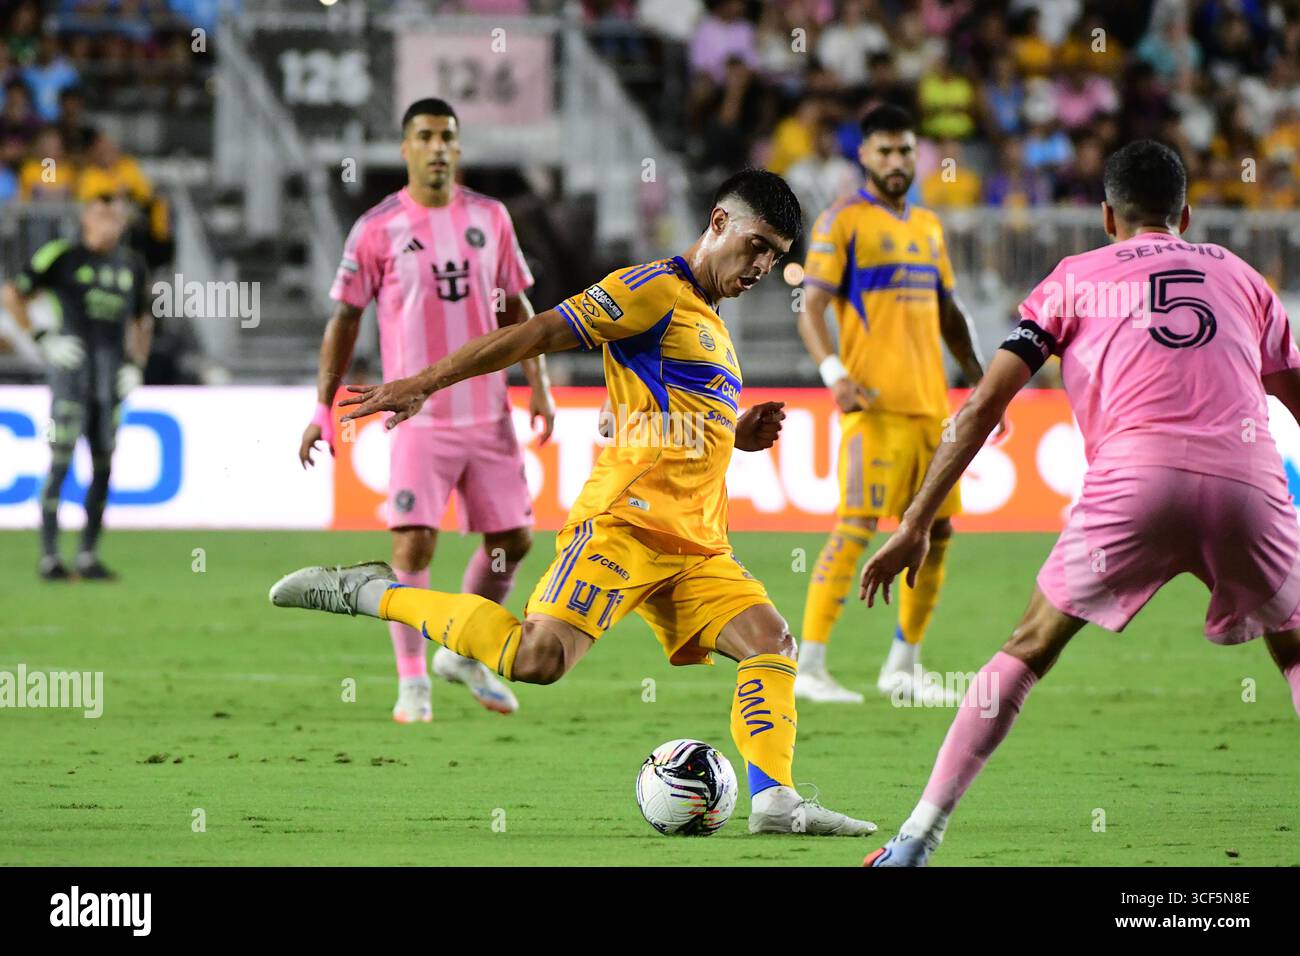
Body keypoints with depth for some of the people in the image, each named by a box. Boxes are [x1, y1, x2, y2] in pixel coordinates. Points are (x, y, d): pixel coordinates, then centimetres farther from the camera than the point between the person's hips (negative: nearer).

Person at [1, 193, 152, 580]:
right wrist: (42, 339, -8)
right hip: (71, 367, -5)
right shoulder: (62, 256, -2)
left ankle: (89, 555, 11)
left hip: (112, 374, 5)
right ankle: (49, 556, -9)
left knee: (104, 465, 4)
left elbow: (142, 320, 25)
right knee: (61, 462, -10)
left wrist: (137, 364, 11)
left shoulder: (132, 265, 14)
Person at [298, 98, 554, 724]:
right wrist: (323, 407, -4)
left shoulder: (489, 217, 6)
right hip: (419, 416, -4)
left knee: (511, 540, 9)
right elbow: (345, 318, 0)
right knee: (413, 544, -12)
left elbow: (514, 306, 14)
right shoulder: (378, 228, -5)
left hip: (489, 413, 4)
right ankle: (412, 683, -1)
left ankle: (464, 655, 29)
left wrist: (538, 384, 6)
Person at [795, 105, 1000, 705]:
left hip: (932, 402, 7)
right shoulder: (843, 222, -2)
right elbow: (811, 308, -8)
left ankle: (903, 666, 18)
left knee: (937, 531, 7)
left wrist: (978, 378, 17)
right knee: (856, 527, -15)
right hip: (876, 404, -7)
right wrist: (835, 374, -22)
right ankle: (809, 668, -14)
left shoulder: (928, 226, 20)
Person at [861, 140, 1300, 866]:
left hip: (1136, 477, -1)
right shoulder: (1240, 276, 28)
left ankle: (918, 838, 7)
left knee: (1031, 647, 14)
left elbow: (986, 404, 15)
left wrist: (916, 526, 17)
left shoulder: (1078, 277, 22)